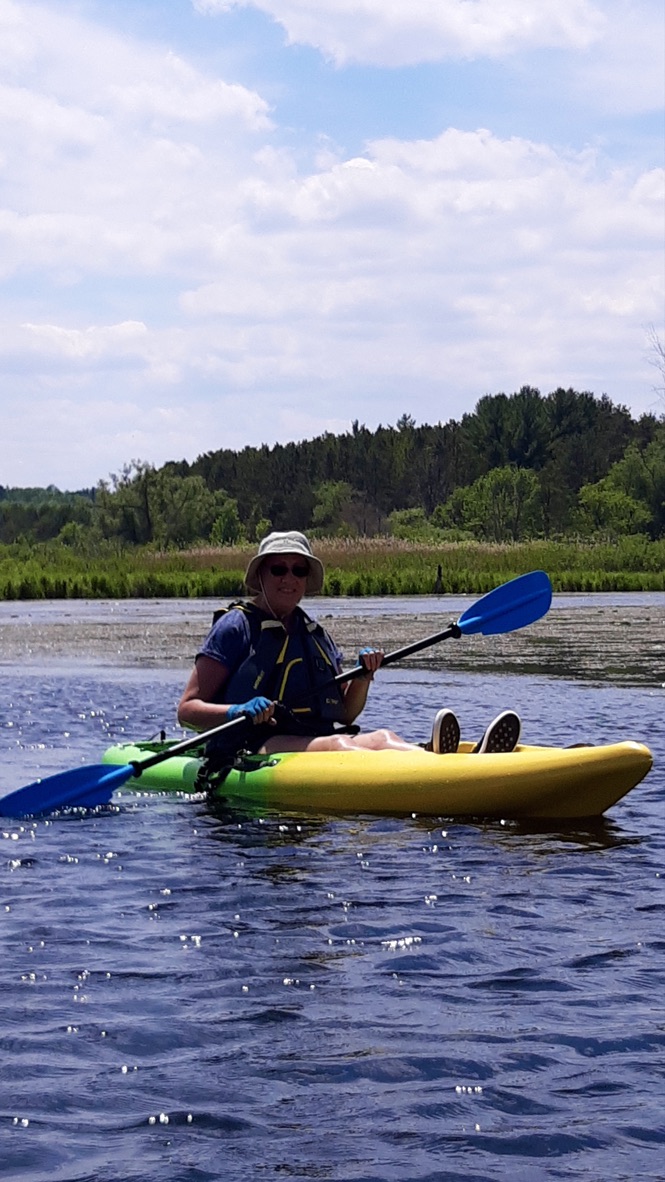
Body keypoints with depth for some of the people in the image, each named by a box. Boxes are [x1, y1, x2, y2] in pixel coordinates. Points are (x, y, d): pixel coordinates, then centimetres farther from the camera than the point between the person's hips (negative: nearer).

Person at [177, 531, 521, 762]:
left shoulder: (315, 634, 23)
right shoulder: (237, 626, 3)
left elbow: (344, 715, 23)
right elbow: (187, 710, -2)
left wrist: (363, 676, 3)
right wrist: (239, 711, -21)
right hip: (251, 751, -6)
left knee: (382, 738, -26)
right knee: (337, 745, -35)